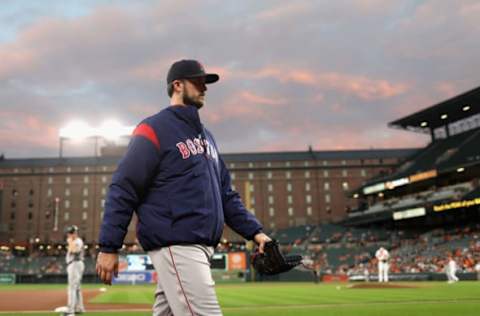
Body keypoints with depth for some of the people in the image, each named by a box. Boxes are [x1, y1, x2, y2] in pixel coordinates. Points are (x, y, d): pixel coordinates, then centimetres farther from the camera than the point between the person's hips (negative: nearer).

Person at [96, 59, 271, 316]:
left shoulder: (206, 135, 21)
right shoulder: (154, 129, -4)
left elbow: (225, 194, 21)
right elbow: (123, 190, -9)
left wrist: (254, 231, 12)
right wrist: (108, 246, -13)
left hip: (201, 247, 8)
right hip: (175, 246, -8)